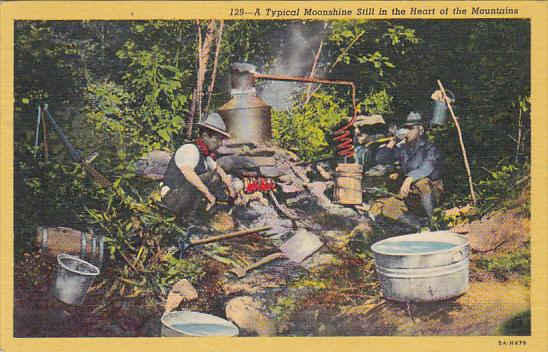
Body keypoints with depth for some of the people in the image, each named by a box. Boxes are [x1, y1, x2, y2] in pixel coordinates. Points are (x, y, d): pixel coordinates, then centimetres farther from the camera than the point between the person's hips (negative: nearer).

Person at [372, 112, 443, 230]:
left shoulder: (429, 147, -8)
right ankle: (420, 227, -19)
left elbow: (428, 166, -29)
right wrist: (392, 141, 0)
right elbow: (380, 158, 9)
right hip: (410, 191, 6)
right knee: (382, 206, -12)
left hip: (432, 190, -6)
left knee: (422, 182, -41)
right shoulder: (403, 148, 9)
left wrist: (409, 179, -42)